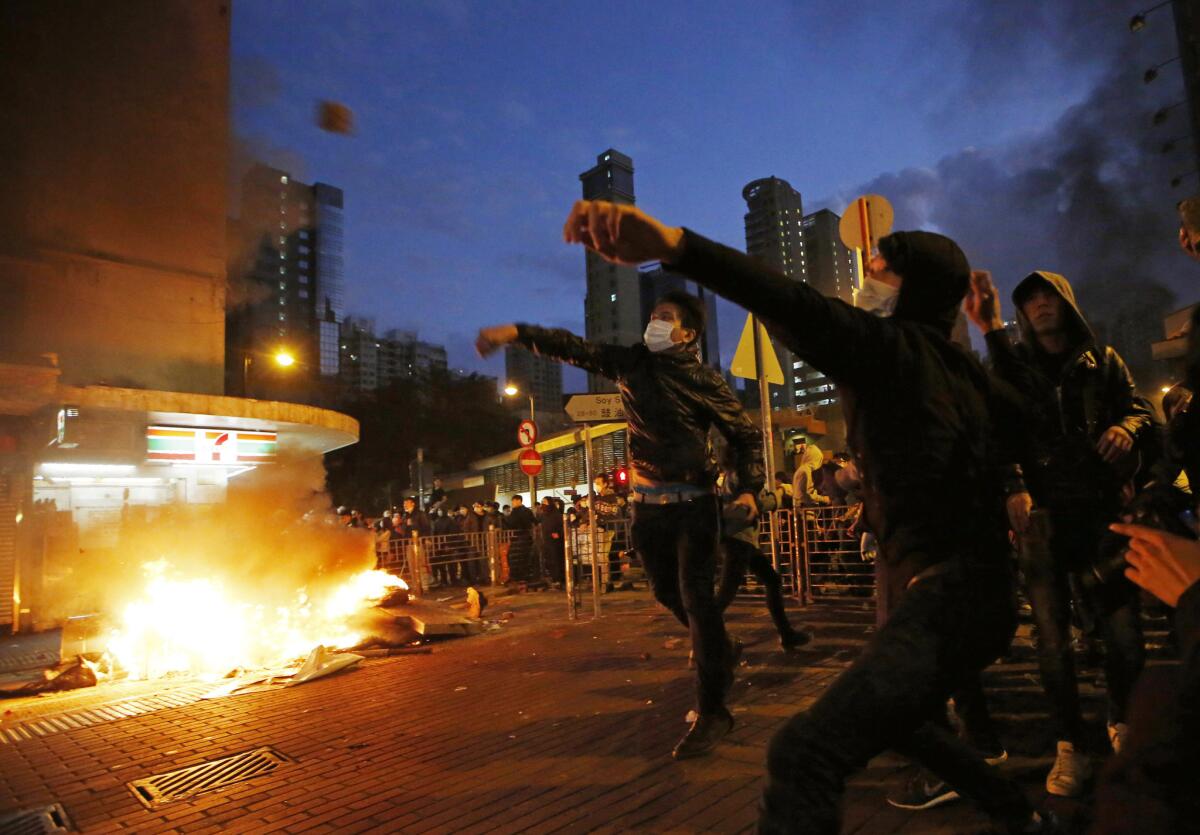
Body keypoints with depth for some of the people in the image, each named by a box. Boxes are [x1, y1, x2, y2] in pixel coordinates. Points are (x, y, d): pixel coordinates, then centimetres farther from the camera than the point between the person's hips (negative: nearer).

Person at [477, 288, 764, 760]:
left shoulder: (703, 380, -6)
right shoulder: (630, 362, 5)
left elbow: (745, 435, 0)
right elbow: (574, 348, 0)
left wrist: (749, 489, -13)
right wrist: (516, 333, -10)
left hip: (692, 504, -5)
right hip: (647, 505, 5)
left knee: (695, 598, -8)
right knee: (666, 592, 16)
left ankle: (712, 711, 3)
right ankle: (721, 654, 42)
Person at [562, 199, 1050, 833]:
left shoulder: (890, 346, -11)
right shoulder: (967, 371, 16)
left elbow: (803, 311, -30)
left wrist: (673, 245, -44)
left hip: (944, 597, -11)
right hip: (983, 595, 11)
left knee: (805, 753, -24)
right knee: (893, 717, 33)